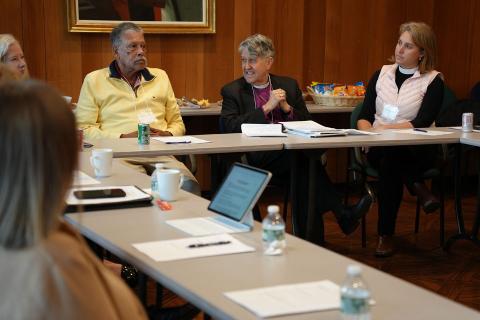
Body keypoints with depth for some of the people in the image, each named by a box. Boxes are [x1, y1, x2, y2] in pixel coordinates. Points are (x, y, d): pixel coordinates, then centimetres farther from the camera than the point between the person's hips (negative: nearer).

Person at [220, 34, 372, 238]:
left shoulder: (289, 85, 18)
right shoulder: (232, 91, 10)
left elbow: (307, 123, 17)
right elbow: (228, 126, -6)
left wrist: (287, 108, -3)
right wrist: (267, 107, -9)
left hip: (292, 153, 3)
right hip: (256, 159, -3)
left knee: (305, 171, -36)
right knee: (306, 157, -33)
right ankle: (341, 214, -28)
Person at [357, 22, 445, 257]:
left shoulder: (433, 80, 3)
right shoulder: (382, 74, 14)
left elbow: (422, 122, -11)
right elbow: (364, 116, 8)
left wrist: (387, 128, -23)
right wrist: (368, 132, -15)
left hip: (416, 151, -2)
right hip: (379, 149, 2)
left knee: (390, 157, -36)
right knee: (388, 157, -36)